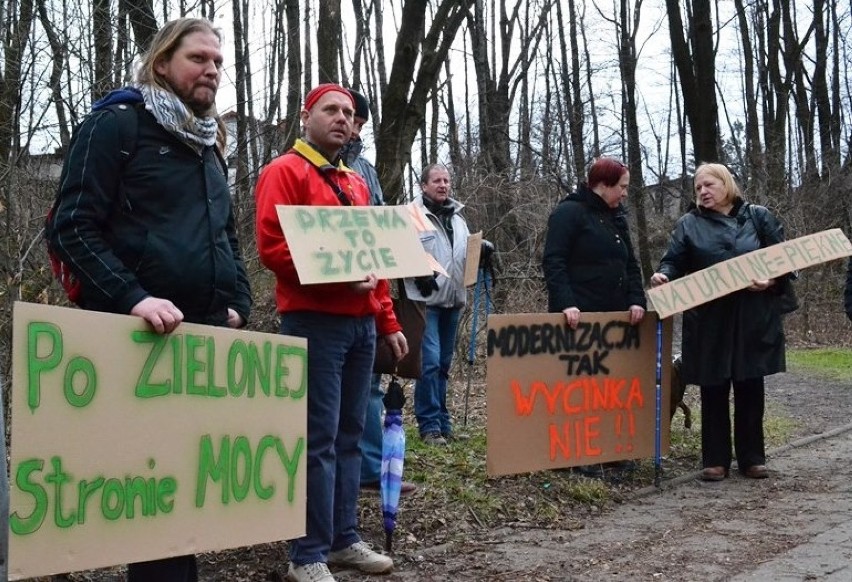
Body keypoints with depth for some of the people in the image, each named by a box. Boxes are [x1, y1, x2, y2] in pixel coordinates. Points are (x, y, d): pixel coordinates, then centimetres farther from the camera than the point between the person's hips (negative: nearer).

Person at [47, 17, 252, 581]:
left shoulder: (211, 144, 19)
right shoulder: (115, 125, -3)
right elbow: (73, 228, -11)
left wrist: (238, 304, 9)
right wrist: (133, 298, -23)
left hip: (209, 335, 7)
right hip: (139, 337, -7)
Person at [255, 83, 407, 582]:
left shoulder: (356, 183, 22)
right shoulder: (284, 172, -3)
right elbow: (272, 247, -14)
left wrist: (388, 321, 18)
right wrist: (335, 276, -21)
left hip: (361, 323, 8)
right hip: (314, 321, -8)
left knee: (350, 434, 10)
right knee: (319, 439, -7)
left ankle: (344, 540, 19)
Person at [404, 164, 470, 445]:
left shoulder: (457, 216, 17)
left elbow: (467, 250, 27)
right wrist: (420, 273, -22)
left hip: (452, 300, 7)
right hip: (425, 299, -7)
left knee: (443, 364, 13)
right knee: (429, 362, -12)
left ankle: (442, 422, 20)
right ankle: (430, 425, -5)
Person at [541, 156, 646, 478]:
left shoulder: (616, 217, 17)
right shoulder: (569, 212, -8)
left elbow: (630, 263, 18)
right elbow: (553, 262, -15)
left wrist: (636, 300, 3)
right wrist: (566, 303, -26)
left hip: (613, 316, 8)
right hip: (579, 317, -8)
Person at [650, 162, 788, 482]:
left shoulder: (759, 217, 7)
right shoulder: (689, 224, 7)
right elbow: (674, 261, 1)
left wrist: (770, 281, -13)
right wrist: (663, 275, -20)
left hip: (752, 319, 0)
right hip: (708, 321, 0)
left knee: (750, 389, 6)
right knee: (713, 391, 4)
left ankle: (752, 457, 17)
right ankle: (715, 460, 12)